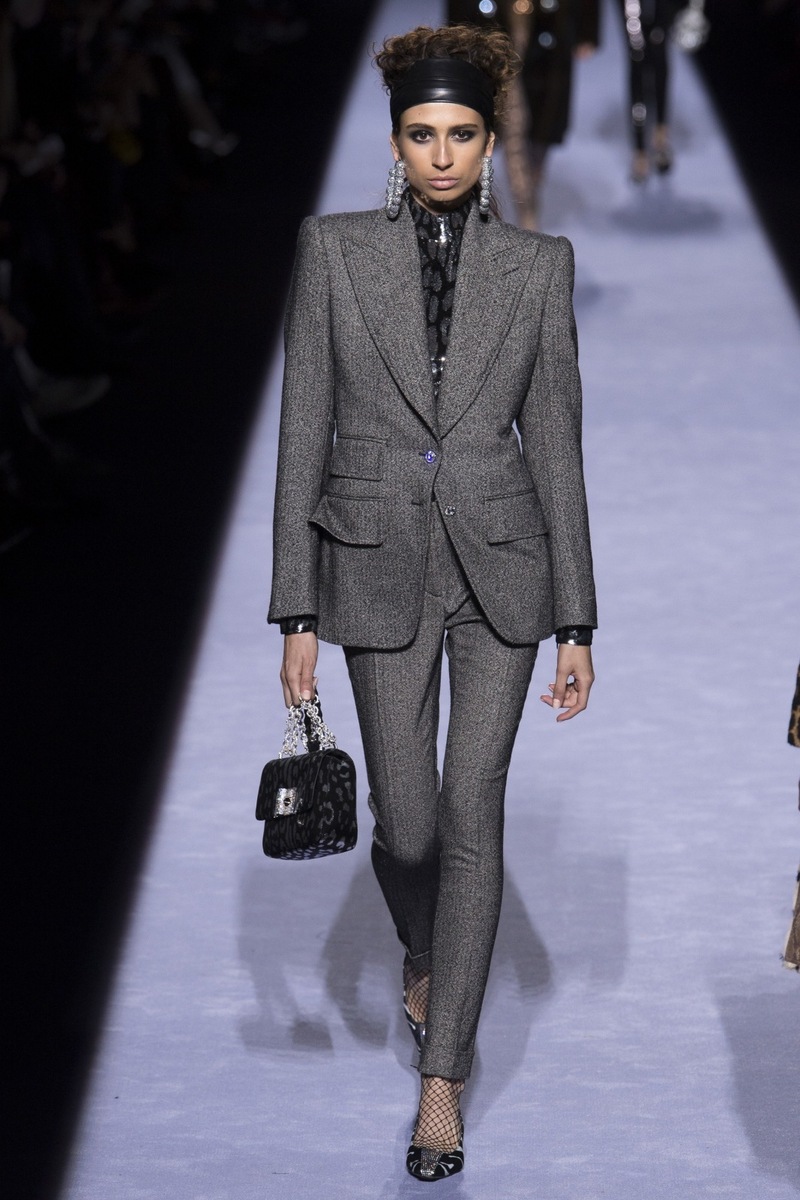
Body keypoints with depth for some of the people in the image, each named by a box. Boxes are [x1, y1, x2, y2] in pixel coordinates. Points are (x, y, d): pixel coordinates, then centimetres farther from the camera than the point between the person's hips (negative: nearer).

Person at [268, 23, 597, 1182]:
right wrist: (297, 612, -4)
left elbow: (555, 444, 2)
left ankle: (442, 1081, 2)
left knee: (473, 813, -6)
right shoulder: (334, 250, -1)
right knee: (406, 823, 6)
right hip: (379, 571, 0)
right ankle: (424, 950, 42)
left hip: (500, 567, 0)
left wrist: (576, 623, 0)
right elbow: (303, 435, -1)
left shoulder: (538, 265, 1)